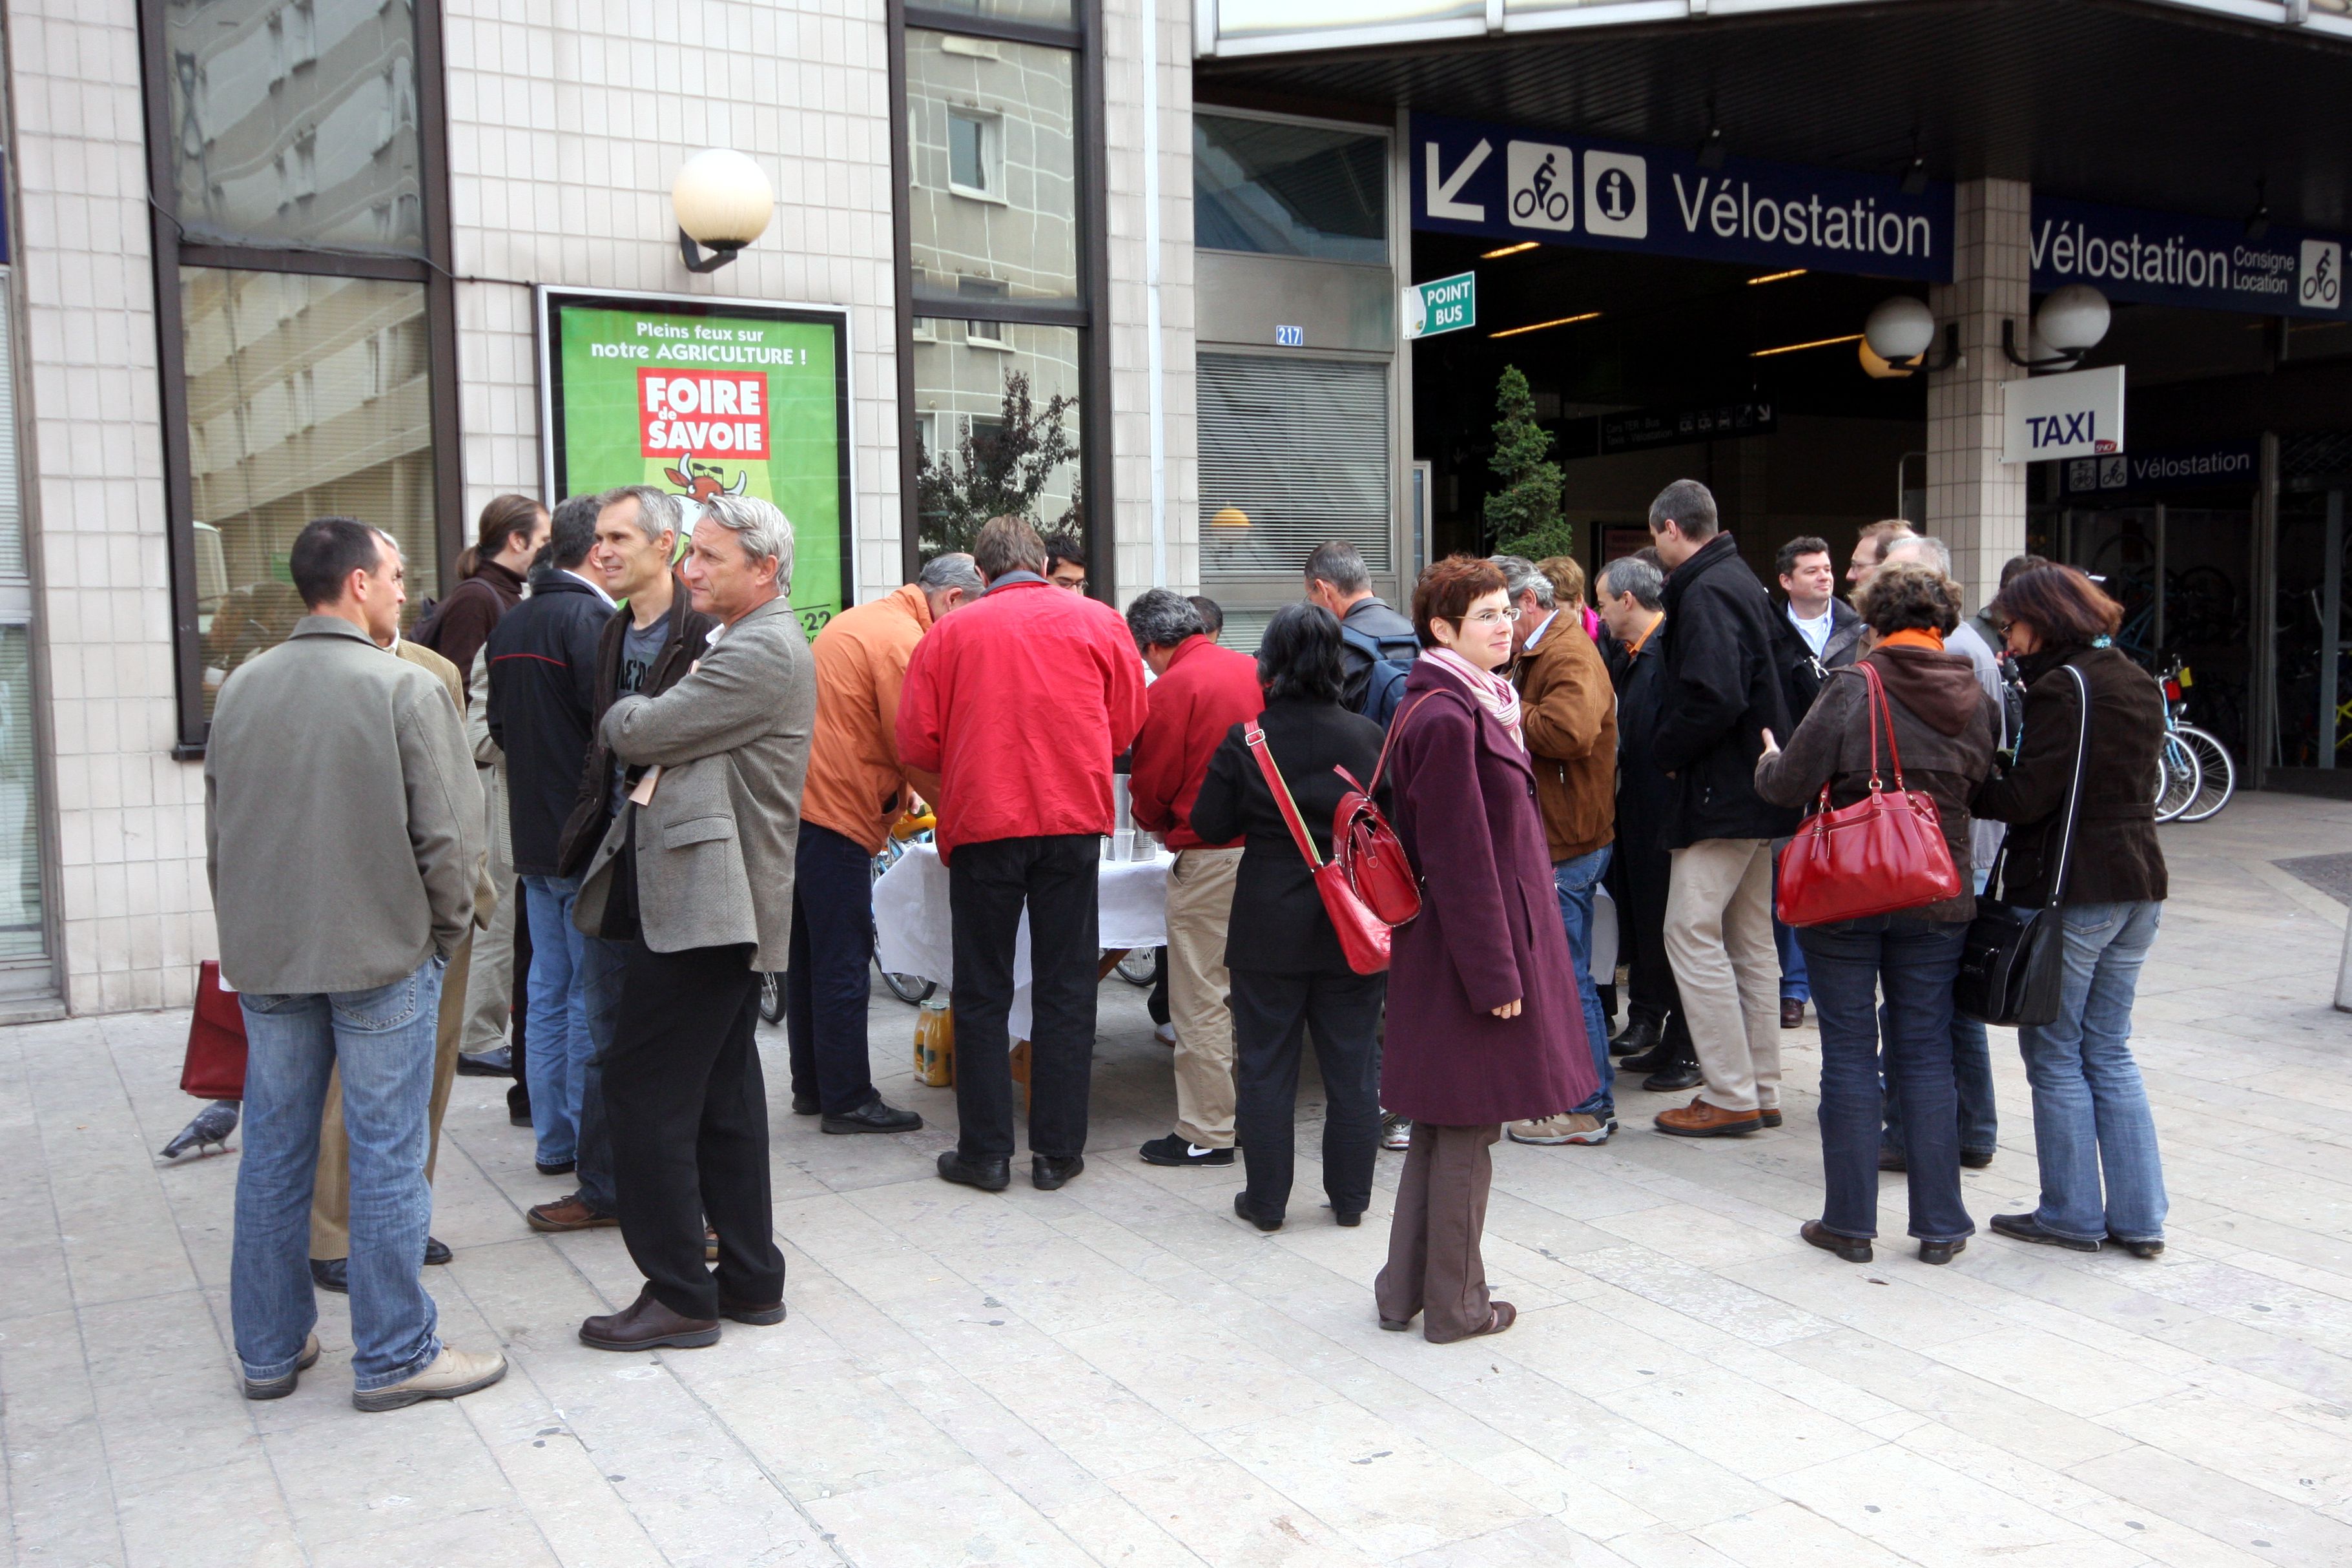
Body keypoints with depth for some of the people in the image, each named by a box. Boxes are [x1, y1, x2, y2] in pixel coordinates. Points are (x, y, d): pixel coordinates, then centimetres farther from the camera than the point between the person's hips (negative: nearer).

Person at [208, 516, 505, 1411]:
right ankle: (395, 1357, 11)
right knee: (386, 1157, 2)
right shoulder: (404, 689, -12)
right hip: (383, 955, -5)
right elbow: (447, 833, -14)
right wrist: (445, 931, 1)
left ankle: (269, 1349, 25)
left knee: (274, 1151, 14)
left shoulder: (243, 688, 6)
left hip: (265, 962, 6)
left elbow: (218, 828, 11)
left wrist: (247, 933, 18)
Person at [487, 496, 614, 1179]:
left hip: (534, 838, 8)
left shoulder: (510, 626, 12)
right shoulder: (588, 618, -16)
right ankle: (592, 1143, 7)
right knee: (594, 995, 0)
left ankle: (553, 1140, 21)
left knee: (549, 988, 14)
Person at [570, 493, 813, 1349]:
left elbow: (640, 733, -15)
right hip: (711, 901, 11)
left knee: (645, 1094, -6)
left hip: (698, 902, -11)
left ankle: (680, 1295, 3)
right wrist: (638, 718, 1)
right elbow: (648, 741, 19)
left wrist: (622, 711, 4)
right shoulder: (736, 646, 20)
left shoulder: (764, 652, -15)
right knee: (723, 1096, 14)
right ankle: (750, 1279, 23)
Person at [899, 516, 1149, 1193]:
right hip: (1073, 822, 1)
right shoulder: (1098, 621, 3)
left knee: (982, 993, 9)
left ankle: (985, 1151, 12)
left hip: (982, 825, -1)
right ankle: (1058, 1151, 11)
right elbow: (1127, 724, 9)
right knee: (1066, 990, 8)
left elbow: (916, 742, -1)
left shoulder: (950, 633, 0)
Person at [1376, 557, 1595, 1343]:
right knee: (1468, 1129, 2)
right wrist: (1495, 973, -19)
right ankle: (1454, 1305, 15)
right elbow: (1460, 859, -21)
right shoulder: (1446, 718, -19)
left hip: (1456, 939, 10)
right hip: (1476, 942, -10)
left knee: (1444, 1122, 17)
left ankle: (1405, 1290, 27)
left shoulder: (1468, 705, 13)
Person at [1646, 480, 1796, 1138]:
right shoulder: (1739, 579, 16)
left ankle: (1731, 1095, -3)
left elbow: (1715, 699, -26)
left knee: (1692, 934, -6)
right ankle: (1761, 1090, 20)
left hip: (1721, 794, -10)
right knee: (1750, 939, 13)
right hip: (1756, 788, 10)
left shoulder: (1705, 592, -16)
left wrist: (1667, 750, -11)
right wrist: (1676, 746, 14)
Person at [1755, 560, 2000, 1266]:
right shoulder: (1978, 702, 1)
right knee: (1927, 1054, 11)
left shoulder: (1853, 690, -14)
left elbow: (1790, 785, -14)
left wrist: (1769, 761, 8)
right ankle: (1940, 1226, 16)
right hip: (1938, 901, 4)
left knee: (1849, 1053, 5)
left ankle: (1849, 1221, 12)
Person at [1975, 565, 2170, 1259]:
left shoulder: (2063, 689, -15)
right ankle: (2139, 1218, 16)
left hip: (2070, 892, -8)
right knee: (2110, 1052, 14)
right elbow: (2125, 781, 14)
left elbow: (2025, 797, -20)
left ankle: (2073, 1214, 10)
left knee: (2056, 1055, 3)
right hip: (2139, 885, 8)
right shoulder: (2139, 684, 12)